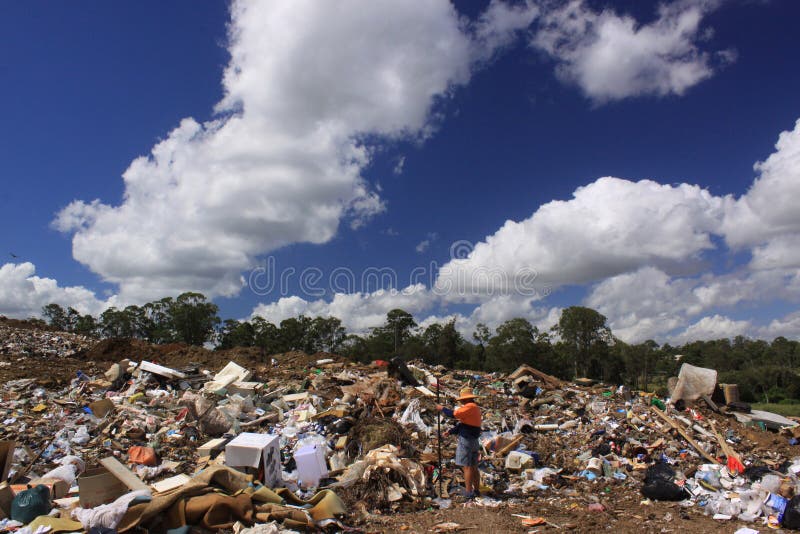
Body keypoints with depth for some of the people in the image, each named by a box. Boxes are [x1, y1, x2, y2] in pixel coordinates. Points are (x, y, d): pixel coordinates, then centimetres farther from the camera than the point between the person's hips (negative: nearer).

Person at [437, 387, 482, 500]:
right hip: (474, 441, 10)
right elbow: (463, 424, 18)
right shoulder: (476, 408, 16)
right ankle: (477, 490, 20)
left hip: (466, 440, -10)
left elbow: (453, 414, -21)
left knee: (466, 467, -7)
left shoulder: (469, 407, -16)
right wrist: (450, 431, 15)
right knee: (473, 467, 14)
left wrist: (442, 408, -5)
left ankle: (469, 492, -7)